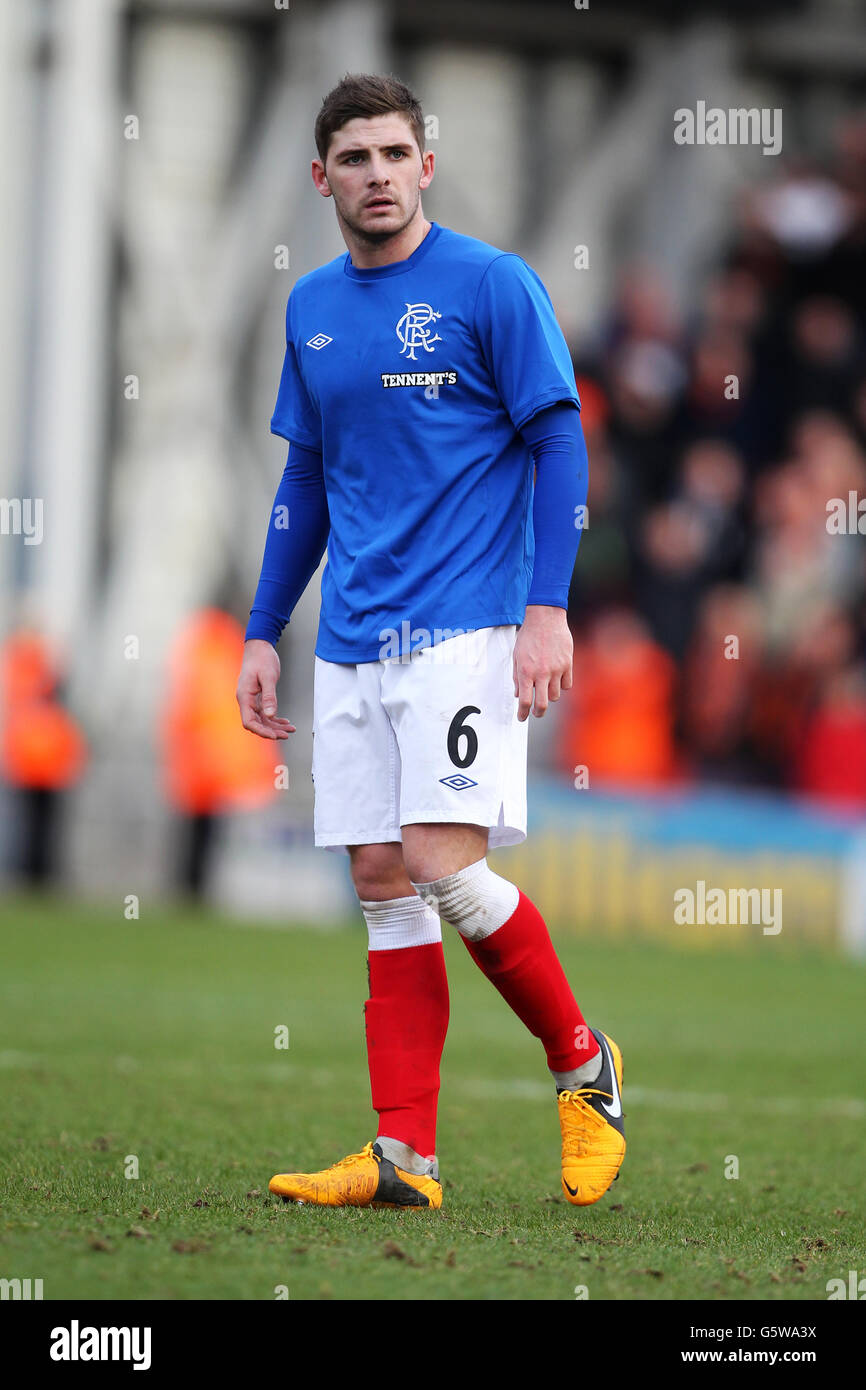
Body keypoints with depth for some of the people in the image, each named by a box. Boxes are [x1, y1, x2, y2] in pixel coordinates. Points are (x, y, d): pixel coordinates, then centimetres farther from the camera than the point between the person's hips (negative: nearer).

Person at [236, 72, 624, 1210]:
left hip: (463, 629, -6)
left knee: (447, 870, -16)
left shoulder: (491, 284, -4)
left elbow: (559, 443, -6)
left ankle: (583, 1064, 6)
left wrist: (548, 608, -14)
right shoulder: (312, 308, 14)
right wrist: (262, 633, 18)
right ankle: (404, 1158, 1)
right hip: (352, 643, 6)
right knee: (383, 885, 2)